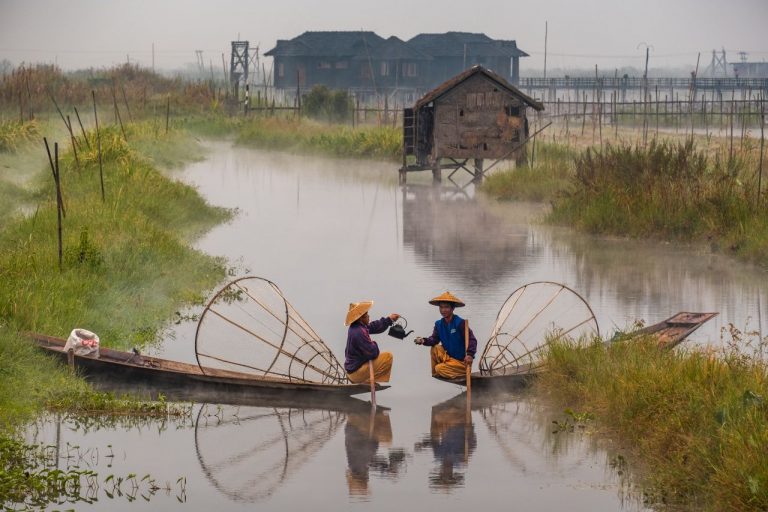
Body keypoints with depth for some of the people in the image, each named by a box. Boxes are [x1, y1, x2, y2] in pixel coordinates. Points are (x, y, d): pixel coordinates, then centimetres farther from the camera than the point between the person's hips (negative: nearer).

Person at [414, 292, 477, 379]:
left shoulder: (460, 323, -19)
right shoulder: (439, 324, 3)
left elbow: (471, 339, -22)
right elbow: (434, 339, -3)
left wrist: (470, 354, -37)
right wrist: (424, 341, -25)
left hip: (461, 361, -7)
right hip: (449, 357, 7)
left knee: (440, 369, -21)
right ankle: (435, 375, 3)